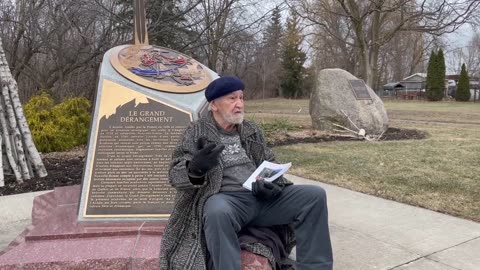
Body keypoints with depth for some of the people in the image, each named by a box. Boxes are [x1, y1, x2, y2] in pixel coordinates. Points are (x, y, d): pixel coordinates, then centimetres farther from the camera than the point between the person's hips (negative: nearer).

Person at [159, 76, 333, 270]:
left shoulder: (252, 130, 15)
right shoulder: (197, 132, 1)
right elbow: (175, 175, -5)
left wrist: (273, 184, -4)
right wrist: (195, 169, -30)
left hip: (263, 197, 5)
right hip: (227, 199, -5)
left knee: (315, 195, -13)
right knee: (218, 212, -41)